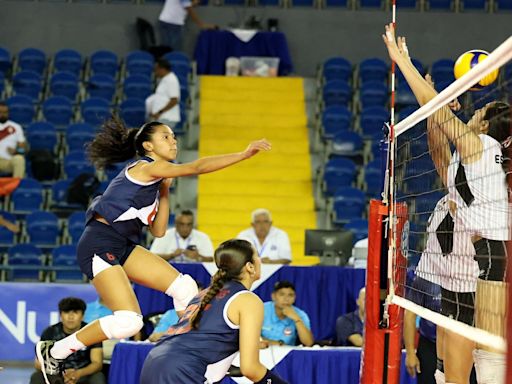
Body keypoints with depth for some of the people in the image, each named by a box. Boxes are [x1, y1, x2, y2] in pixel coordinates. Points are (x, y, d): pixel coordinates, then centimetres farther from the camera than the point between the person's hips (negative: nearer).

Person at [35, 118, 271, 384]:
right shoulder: (146, 167, -7)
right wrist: (244, 154, -24)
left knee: (184, 286, 1)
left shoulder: (153, 181, 20)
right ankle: (53, 351, -2)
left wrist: (164, 191, 13)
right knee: (128, 321, -19)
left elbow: (158, 231, 19)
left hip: (123, 247, 10)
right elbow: (197, 167, -19)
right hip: (99, 245, -10)